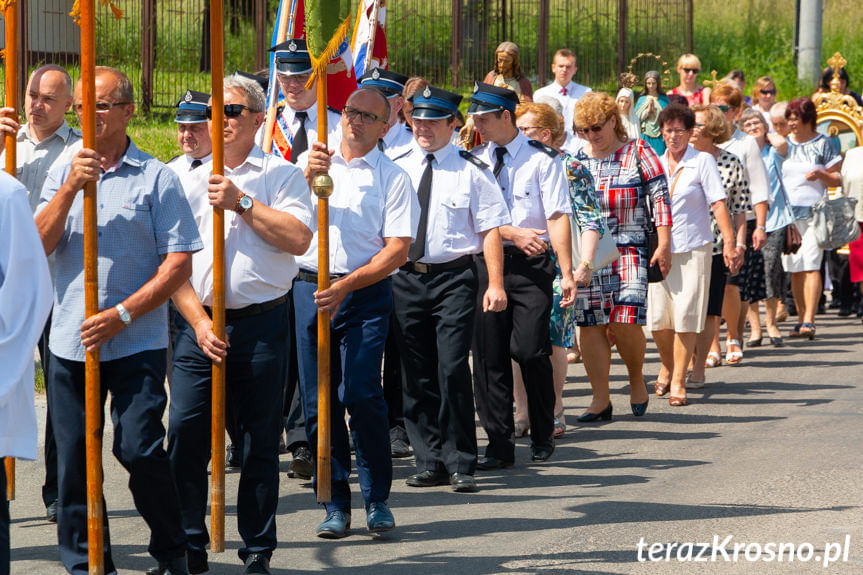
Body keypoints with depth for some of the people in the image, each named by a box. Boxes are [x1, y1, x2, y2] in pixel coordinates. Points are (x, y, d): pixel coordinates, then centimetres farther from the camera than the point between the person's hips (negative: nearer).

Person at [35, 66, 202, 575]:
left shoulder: (156, 178, -1)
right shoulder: (63, 174, 11)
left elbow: (179, 264, -5)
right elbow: (38, 246, -1)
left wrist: (122, 314, -12)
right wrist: (71, 188, -13)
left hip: (137, 341, -4)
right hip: (70, 340, 4)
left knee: (140, 448, -10)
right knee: (75, 456, 5)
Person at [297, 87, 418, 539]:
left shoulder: (392, 178, 4)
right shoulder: (316, 163, 16)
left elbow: (397, 251, -4)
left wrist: (344, 286, -12)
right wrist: (309, 176, -13)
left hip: (365, 294, -3)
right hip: (310, 290, 4)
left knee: (361, 395, -14)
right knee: (318, 401, 2)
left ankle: (377, 500, -1)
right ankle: (335, 505, 9)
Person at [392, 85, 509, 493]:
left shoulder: (472, 172, 2)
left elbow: (491, 229, -2)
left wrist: (495, 284, -11)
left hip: (454, 278, -4)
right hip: (404, 278, 4)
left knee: (453, 369, -12)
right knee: (417, 375, 6)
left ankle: (460, 464, -4)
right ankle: (429, 462, 15)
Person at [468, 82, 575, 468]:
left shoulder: (542, 159, -1)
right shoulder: (474, 160, 9)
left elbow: (558, 217, -5)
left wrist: (566, 272, -12)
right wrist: (512, 234, -10)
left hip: (533, 264, -3)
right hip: (487, 262, 3)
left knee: (529, 350, -11)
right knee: (488, 355, 0)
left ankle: (542, 436, 10)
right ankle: (499, 444, 8)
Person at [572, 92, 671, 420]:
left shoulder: (638, 153, 4)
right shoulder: (576, 159, 14)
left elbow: (660, 198, 2)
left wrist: (664, 245, -4)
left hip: (628, 249, -3)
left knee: (625, 323, -14)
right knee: (590, 325, -2)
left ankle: (637, 379, 13)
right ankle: (600, 399, 5)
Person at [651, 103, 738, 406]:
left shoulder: (702, 161, -1)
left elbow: (718, 203, -7)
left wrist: (728, 242, -16)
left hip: (693, 248, -3)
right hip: (659, 248, 3)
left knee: (686, 316, -7)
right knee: (658, 317, 0)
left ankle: (678, 381, 0)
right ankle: (667, 367, 26)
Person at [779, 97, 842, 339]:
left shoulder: (823, 144, 2)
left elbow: (837, 179, 5)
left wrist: (821, 174, -15)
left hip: (814, 212, -4)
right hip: (787, 212, 4)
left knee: (810, 265, -13)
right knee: (794, 269, 3)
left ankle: (809, 321, -16)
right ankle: (801, 319, 11)